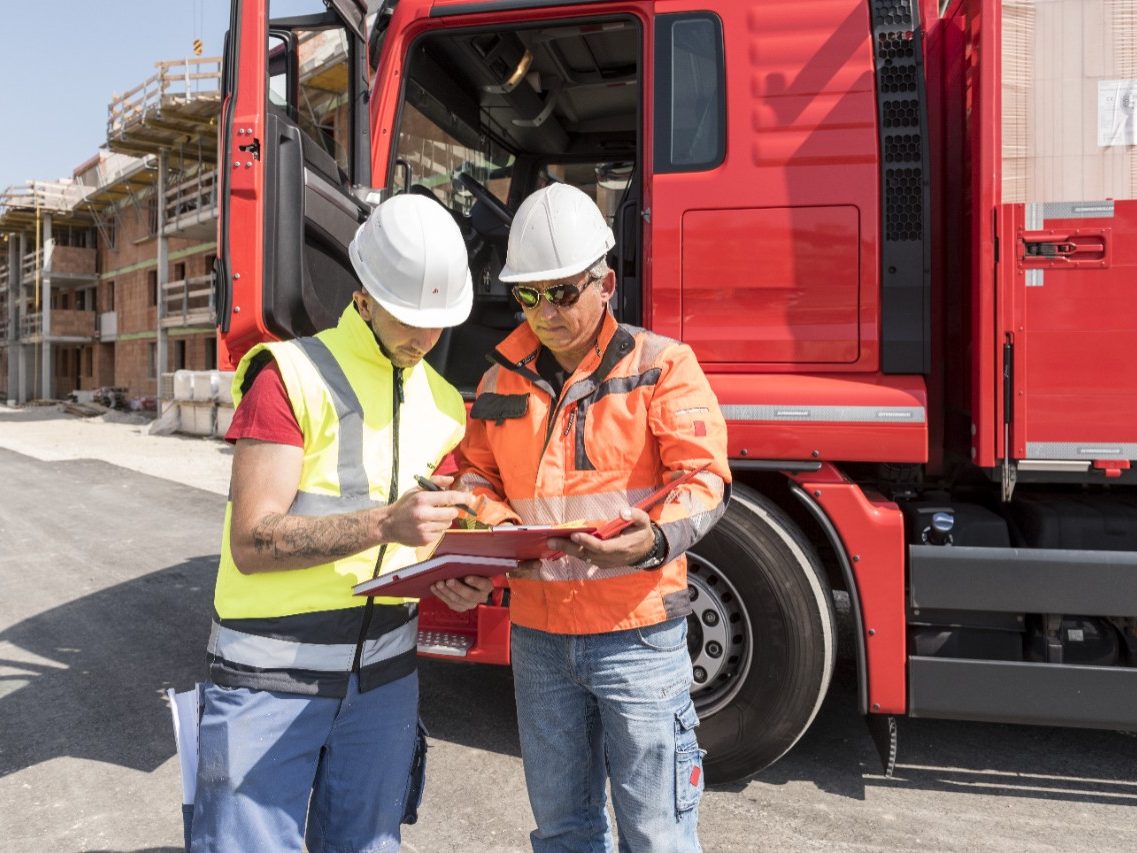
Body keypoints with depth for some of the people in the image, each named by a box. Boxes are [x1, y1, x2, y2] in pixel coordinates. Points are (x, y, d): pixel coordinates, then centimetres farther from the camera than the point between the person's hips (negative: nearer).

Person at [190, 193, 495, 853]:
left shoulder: (443, 403, 9)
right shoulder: (293, 374, -11)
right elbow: (253, 543, -18)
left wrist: (456, 576, -5)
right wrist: (384, 524, -29)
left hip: (384, 669, 5)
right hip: (272, 673, -5)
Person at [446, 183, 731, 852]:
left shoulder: (660, 364, -7)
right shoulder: (506, 376, 7)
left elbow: (703, 478, -11)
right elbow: (478, 474, 13)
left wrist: (655, 540, -30)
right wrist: (494, 526, -9)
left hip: (636, 630, -4)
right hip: (538, 634, 5)